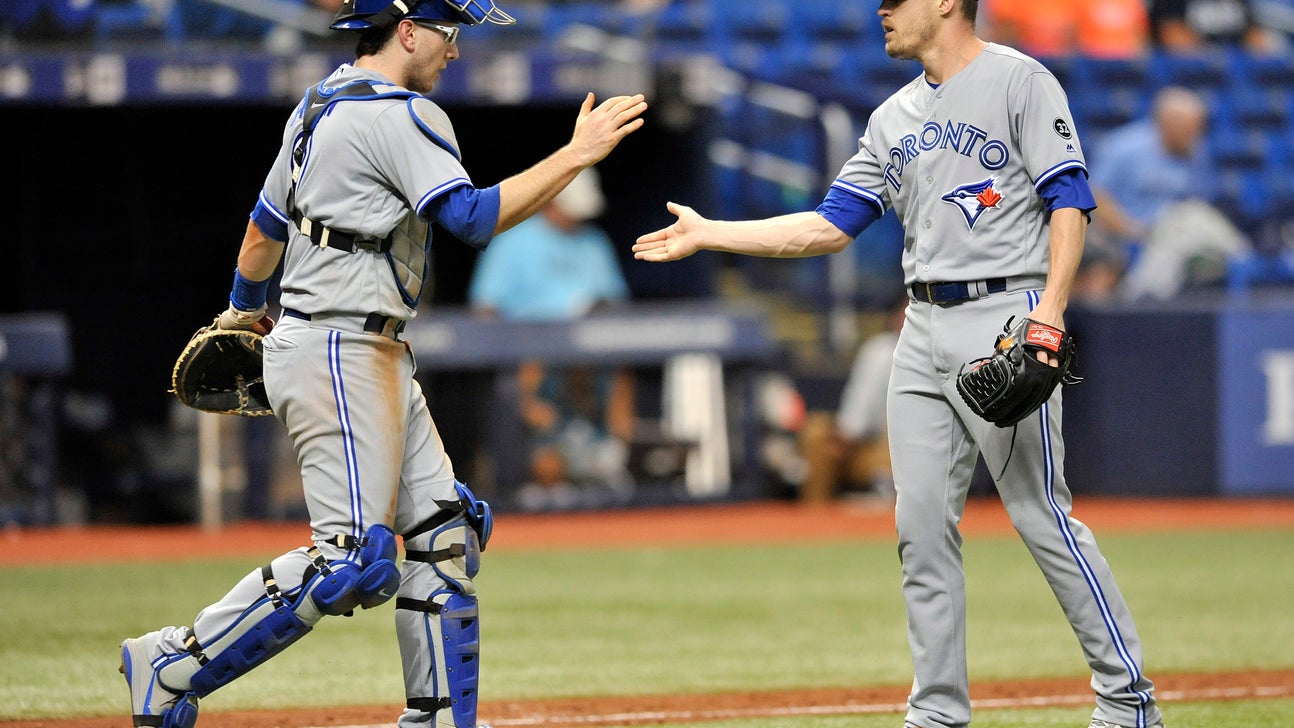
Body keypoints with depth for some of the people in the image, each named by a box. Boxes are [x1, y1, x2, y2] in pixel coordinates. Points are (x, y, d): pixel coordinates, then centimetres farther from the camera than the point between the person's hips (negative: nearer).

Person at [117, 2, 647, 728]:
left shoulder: (317, 107, 16)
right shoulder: (398, 115, -14)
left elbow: (264, 229, 25)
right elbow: (473, 217, -24)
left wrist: (246, 308, 42)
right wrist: (578, 154, -18)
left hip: (377, 356, 11)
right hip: (337, 353, -11)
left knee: (447, 530, 9)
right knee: (354, 559, -16)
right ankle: (173, 666, -9)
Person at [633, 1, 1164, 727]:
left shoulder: (1020, 81, -4)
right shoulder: (895, 117, 17)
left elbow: (1069, 203, -10)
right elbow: (831, 227, 17)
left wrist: (1051, 308, -23)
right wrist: (707, 234, 15)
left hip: (1003, 319, -7)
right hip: (924, 333, 7)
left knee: (1043, 516, -10)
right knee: (923, 529, 4)